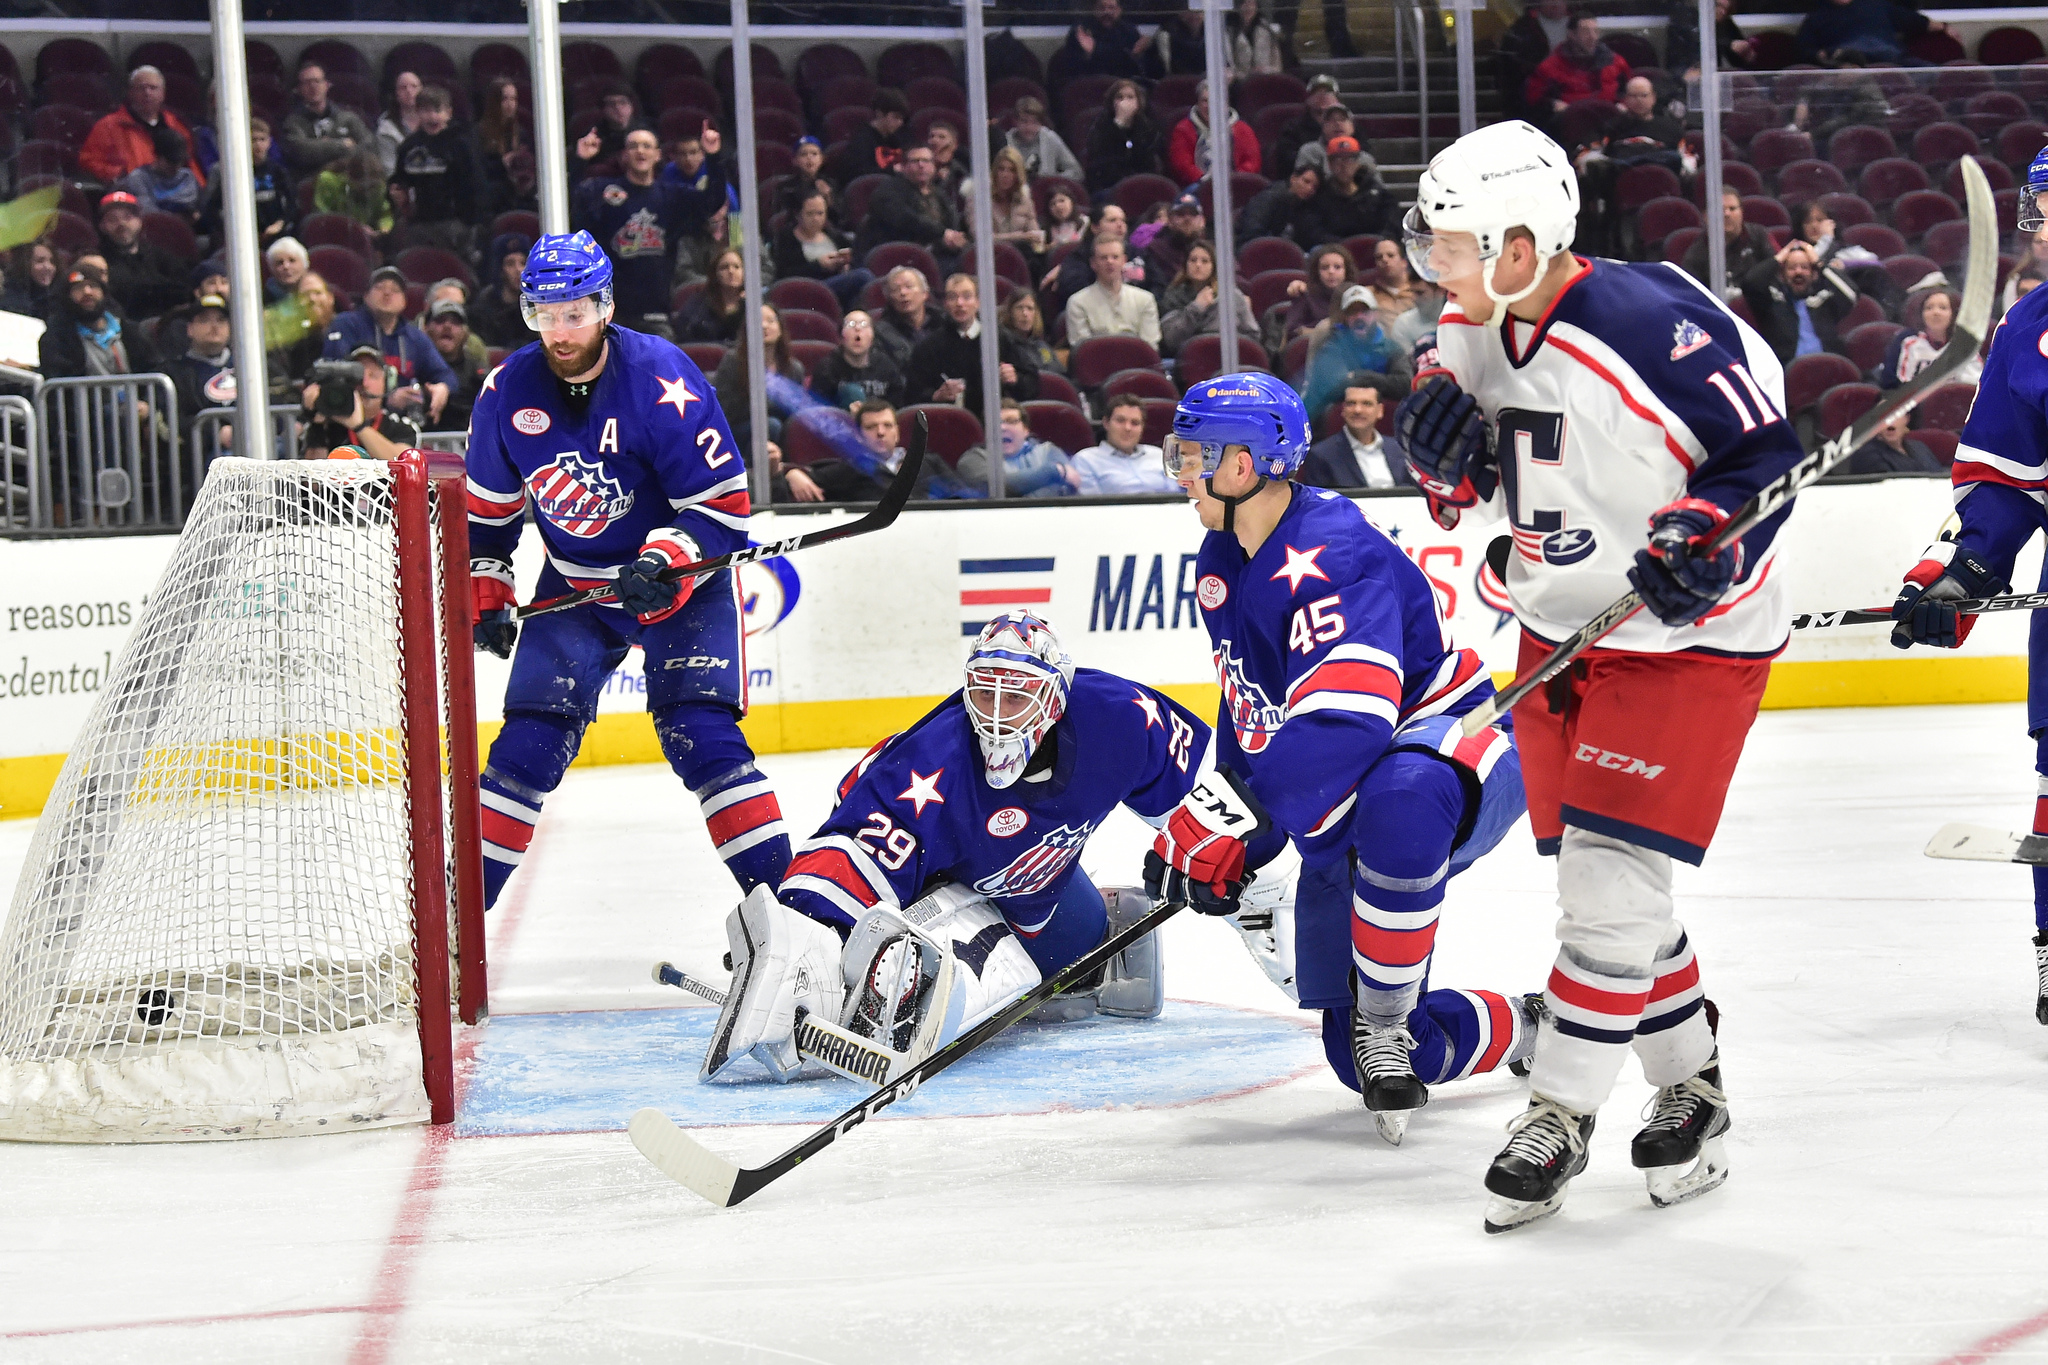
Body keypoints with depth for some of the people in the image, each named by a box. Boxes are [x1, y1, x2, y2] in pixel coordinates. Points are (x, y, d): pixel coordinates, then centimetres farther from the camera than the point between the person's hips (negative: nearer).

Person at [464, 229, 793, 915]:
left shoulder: (663, 379, -23)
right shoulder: (510, 389, -8)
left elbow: (724, 503, -21)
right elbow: (487, 505, 8)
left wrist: (662, 561, -34)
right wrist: (485, 594, 5)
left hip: (682, 578, -4)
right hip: (573, 586, 4)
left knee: (700, 735, -18)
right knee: (528, 743, -4)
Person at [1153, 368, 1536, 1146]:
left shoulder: (1327, 560, -26)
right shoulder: (1222, 565, 6)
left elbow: (1347, 721, -39)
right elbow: (1253, 714, 19)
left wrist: (1226, 812, -43)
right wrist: (1237, 852, 13)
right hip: (1341, 825, 9)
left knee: (1395, 803, -47)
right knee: (1357, 1056, 5)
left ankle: (1384, 1021, -31)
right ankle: (1523, 1031, 30)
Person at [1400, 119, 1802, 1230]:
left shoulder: (1650, 325, -25)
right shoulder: (1473, 331, 0)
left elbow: (1767, 448, -17)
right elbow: (1462, 484, 9)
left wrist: (1702, 535, -30)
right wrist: (1440, 444, -13)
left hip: (1685, 636, -8)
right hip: (1562, 632, 8)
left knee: (1610, 871, -13)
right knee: (1592, 877, 9)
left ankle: (1559, 1113, -6)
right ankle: (1689, 1084, 24)